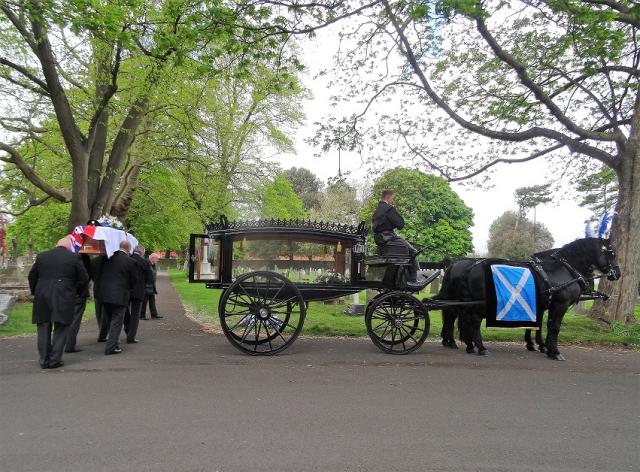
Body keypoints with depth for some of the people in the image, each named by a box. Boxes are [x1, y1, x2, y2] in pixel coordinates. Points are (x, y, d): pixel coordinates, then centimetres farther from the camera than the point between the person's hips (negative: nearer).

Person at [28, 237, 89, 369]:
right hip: (63, 298, -3)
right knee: (61, 328, 6)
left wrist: (35, 292, 24)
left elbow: (32, 277, 12)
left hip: (42, 298, 3)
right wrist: (74, 291, 15)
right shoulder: (74, 258, -3)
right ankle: (55, 360, 5)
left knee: (44, 328, 12)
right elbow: (84, 279, -1)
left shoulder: (41, 256, 6)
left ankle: (44, 360, 15)